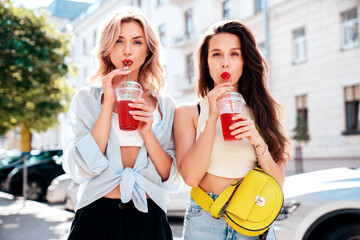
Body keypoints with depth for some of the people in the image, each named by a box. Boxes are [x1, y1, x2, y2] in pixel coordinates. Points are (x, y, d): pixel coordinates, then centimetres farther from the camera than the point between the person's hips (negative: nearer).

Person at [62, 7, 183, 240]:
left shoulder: (165, 105, 3)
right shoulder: (87, 98, 0)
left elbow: (173, 179, -1)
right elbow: (81, 170, -13)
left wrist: (147, 133, -15)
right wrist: (108, 104, -13)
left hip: (149, 220, 2)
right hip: (97, 218, -1)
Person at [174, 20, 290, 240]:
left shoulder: (261, 112, 5)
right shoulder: (188, 112, -1)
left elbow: (278, 182, 1)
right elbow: (190, 176, -13)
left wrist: (258, 141, -16)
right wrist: (212, 118, -17)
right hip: (205, 221, -2)